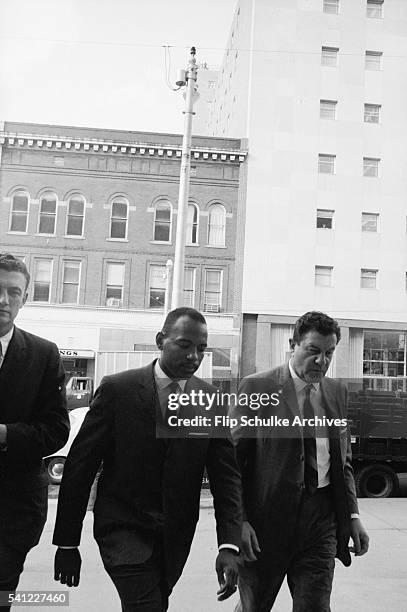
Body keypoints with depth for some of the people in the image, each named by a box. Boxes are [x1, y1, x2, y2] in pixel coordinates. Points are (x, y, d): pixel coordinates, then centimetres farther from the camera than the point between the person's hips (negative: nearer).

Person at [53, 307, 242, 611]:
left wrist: (229, 546, -15)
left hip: (175, 538, 4)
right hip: (124, 528, -3)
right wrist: (67, 543, -6)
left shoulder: (211, 399, -3)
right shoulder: (117, 389, -11)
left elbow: (226, 476, -4)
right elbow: (79, 468, -7)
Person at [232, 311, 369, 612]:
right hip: (266, 519, -3)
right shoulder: (257, 387, -7)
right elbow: (234, 458, -7)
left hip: (321, 517, 3)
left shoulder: (336, 391, 9)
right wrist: (239, 520, -14)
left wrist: (353, 515, 7)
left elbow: (343, 460, 15)